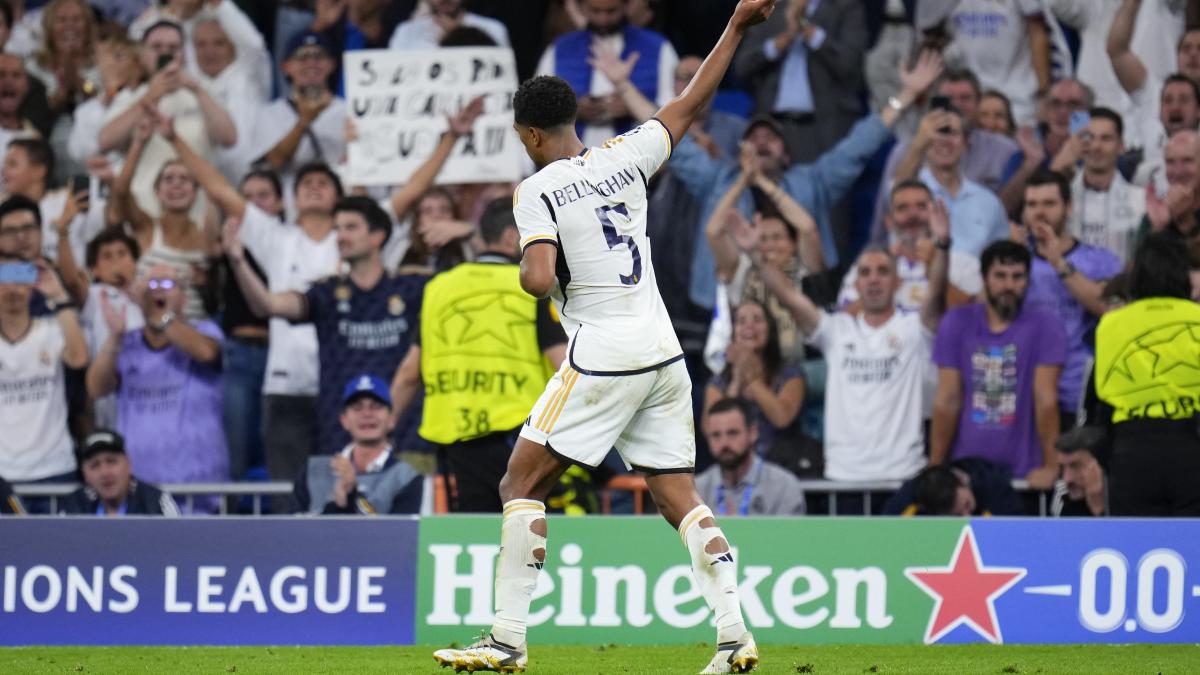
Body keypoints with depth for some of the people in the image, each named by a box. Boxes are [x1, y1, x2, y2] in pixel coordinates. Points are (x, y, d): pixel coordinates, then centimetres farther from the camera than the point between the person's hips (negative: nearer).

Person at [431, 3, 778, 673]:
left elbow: (539, 281, -19)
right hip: (664, 353, 6)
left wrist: (528, 267, 5)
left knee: (522, 484, 3)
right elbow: (691, 104, 18)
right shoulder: (624, 158, 7)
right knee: (679, 497, 8)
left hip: (601, 355, -6)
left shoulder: (538, 191, -8)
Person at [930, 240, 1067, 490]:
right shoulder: (957, 324, 2)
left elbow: (1046, 399, -10)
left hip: (1024, 475, -2)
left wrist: (1050, 466, -15)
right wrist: (935, 467, -2)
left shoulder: (1045, 328, -4)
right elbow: (948, 400, 1)